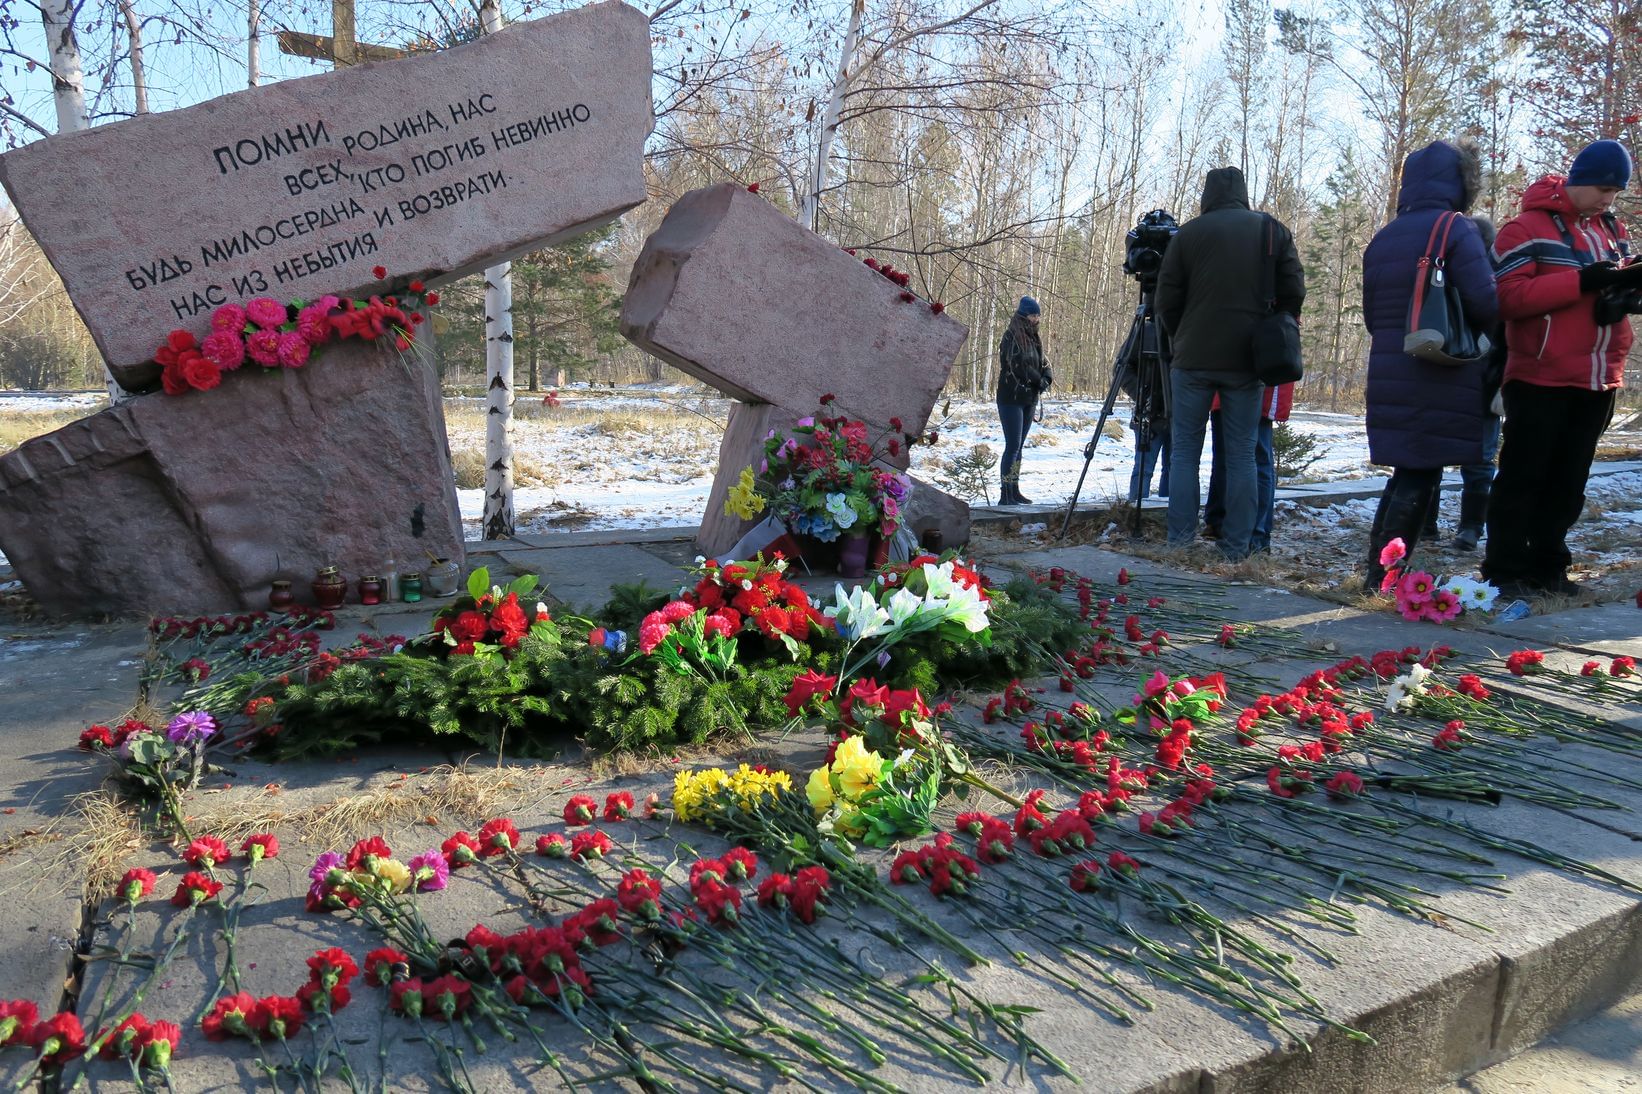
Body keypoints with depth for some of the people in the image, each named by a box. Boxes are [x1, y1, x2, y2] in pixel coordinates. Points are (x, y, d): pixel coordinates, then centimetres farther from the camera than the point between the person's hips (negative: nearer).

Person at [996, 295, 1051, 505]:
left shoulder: (1033, 338, 15)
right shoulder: (1012, 337, -10)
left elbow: (1042, 362, 17)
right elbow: (1018, 366, -18)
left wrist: (1047, 378, -3)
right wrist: (1039, 381, -9)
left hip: (1029, 399, 8)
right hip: (1011, 399, -8)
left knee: (1019, 446, 10)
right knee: (1013, 446, -10)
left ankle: (1014, 490, 16)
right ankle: (1006, 495, -9)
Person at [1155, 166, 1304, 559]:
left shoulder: (1190, 233, 1)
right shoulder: (1274, 231, 7)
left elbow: (1167, 301, 1)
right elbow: (1294, 293, 4)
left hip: (1194, 359, -1)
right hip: (1247, 362, 2)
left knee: (1184, 449, 6)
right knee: (1242, 454, 5)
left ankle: (1180, 538, 3)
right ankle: (1236, 545, 5)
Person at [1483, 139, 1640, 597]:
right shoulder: (1528, 227, -6)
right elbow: (1508, 297, -17)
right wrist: (1581, 281, -22)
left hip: (1598, 381, 7)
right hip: (1540, 379, -7)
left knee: (1569, 481, 10)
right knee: (1523, 477, -2)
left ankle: (1547, 567, 19)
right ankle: (1504, 572, 4)